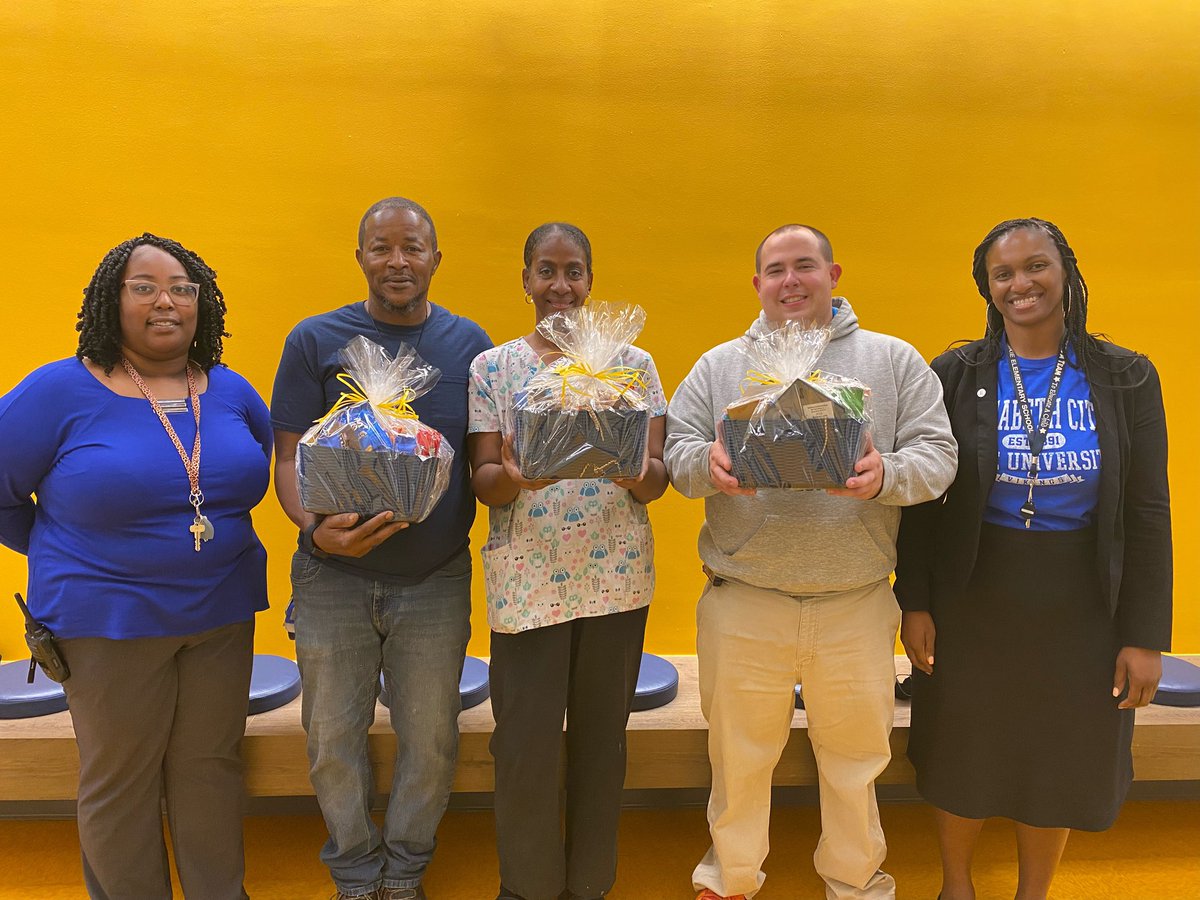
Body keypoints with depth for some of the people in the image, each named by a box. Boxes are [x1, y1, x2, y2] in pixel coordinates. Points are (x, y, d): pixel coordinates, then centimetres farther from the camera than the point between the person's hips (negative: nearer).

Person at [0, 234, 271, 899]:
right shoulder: (61, 390, -10)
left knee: (210, 766, 15)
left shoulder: (232, 392, 2)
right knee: (120, 783, 10)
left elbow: (256, 469, 19)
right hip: (109, 619, -3)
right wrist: (67, 558, 5)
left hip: (224, 614, 4)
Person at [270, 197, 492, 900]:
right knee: (334, 741, 12)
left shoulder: (469, 343, 3)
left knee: (431, 740, 12)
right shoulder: (315, 340, -2)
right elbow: (289, 457, -4)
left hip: (437, 579, 1)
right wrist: (316, 526, -22)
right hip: (335, 578, 0)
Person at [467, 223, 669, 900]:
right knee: (524, 743, 4)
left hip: (617, 575, 1)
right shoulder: (493, 367, 4)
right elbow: (483, 481, -1)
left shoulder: (633, 363, 6)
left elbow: (660, 475, 1)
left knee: (602, 739, 12)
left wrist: (638, 474, -22)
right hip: (527, 580, -1)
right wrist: (512, 477, -23)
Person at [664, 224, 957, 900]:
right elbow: (678, 450, 4)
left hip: (857, 604, 0)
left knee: (857, 754, 15)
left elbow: (937, 454, 0)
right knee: (739, 753, 13)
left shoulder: (894, 361, 6)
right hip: (743, 605, 0)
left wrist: (886, 477, -21)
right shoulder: (719, 366, 8)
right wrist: (710, 464, -18)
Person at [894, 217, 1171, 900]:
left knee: (1059, 762, 16)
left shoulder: (1126, 378, -3)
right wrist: (914, 602, -6)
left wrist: (1146, 634, -4)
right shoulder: (956, 374, -5)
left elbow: (1148, 513, -2)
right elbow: (922, 499, -3)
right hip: (972, 599, 0)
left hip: (1081, 605, 1)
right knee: (964, 754, 14)